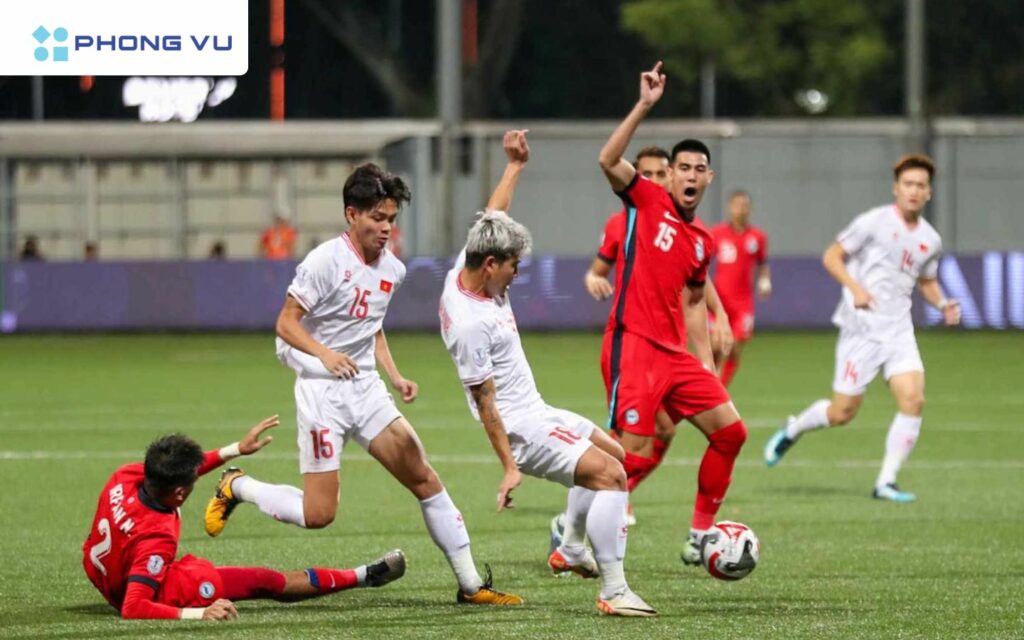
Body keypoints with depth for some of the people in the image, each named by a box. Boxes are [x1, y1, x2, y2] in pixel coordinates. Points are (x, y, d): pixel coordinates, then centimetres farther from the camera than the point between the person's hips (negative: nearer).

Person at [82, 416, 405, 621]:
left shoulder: (125, 477, -20)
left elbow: (173, 474, 1)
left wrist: (236, 449, 3)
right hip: (155, 592, -7)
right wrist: (199, 614, -48)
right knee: (268, 581, 4)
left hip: (105, 574, 7)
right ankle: (362, 577, 19)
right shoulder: (157, 537, -40)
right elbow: (133, 609, -44)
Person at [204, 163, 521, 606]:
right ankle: (236, 486, 18)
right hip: (322, 391, -6)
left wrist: (395, 377, 11)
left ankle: (470, 584, 4)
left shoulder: (392, 270, 9)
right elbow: (286, 324, -11)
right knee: (318, 514, -8)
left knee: (424, 478, -2)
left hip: (366, 389, 6)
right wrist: (325, 353, -28)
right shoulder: (326, 261, -13)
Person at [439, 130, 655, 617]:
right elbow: (484, 402, -24)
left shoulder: (465, 269, -3)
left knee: (614, 454, 26)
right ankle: (613, 592, -21)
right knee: (610, 476, -22)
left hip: (536, 411, 11)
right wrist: (510, 467, -22)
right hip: (523, 429, -11)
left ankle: (571, 551, 38)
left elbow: (491, 219, 18)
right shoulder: (471, 324, -28)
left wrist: (515, 166, 20)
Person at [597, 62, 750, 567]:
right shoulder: (646, 201, 0)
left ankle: (700, 537, 14)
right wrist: (644, 106, -22)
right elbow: (608, 161, -17)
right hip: (634, 348, -7)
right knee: (636, 454, -14)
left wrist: (707, 364, 17)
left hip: (675, 355, 7)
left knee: (730, 431, 4)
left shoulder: (701, 242, 17)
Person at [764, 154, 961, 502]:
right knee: (842, 412, -1)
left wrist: (942, 304, 4)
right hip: (861, 329, -5)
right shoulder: (874, 222, -7)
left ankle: (886, 482, -6)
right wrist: (855, 287, -20)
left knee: (913, 399, -15)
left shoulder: (930, 239, 9)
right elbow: (832, 256, -4)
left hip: (899, 330, 5)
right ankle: (792, 431, 31)